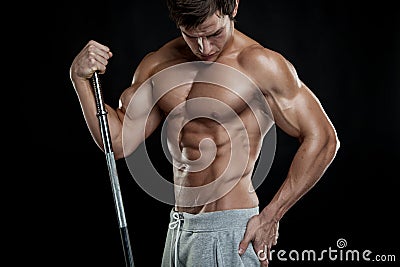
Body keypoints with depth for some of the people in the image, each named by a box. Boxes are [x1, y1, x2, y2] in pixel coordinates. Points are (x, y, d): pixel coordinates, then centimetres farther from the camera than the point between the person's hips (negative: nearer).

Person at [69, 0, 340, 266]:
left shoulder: (260, 64, -12)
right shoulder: (158, 65, 8)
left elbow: (322, 139, -12)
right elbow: (118, 142, 7)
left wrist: (270, 217, -12)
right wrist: (80, 79, -5)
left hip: (230, 234, -6)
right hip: (178, 232, 6)